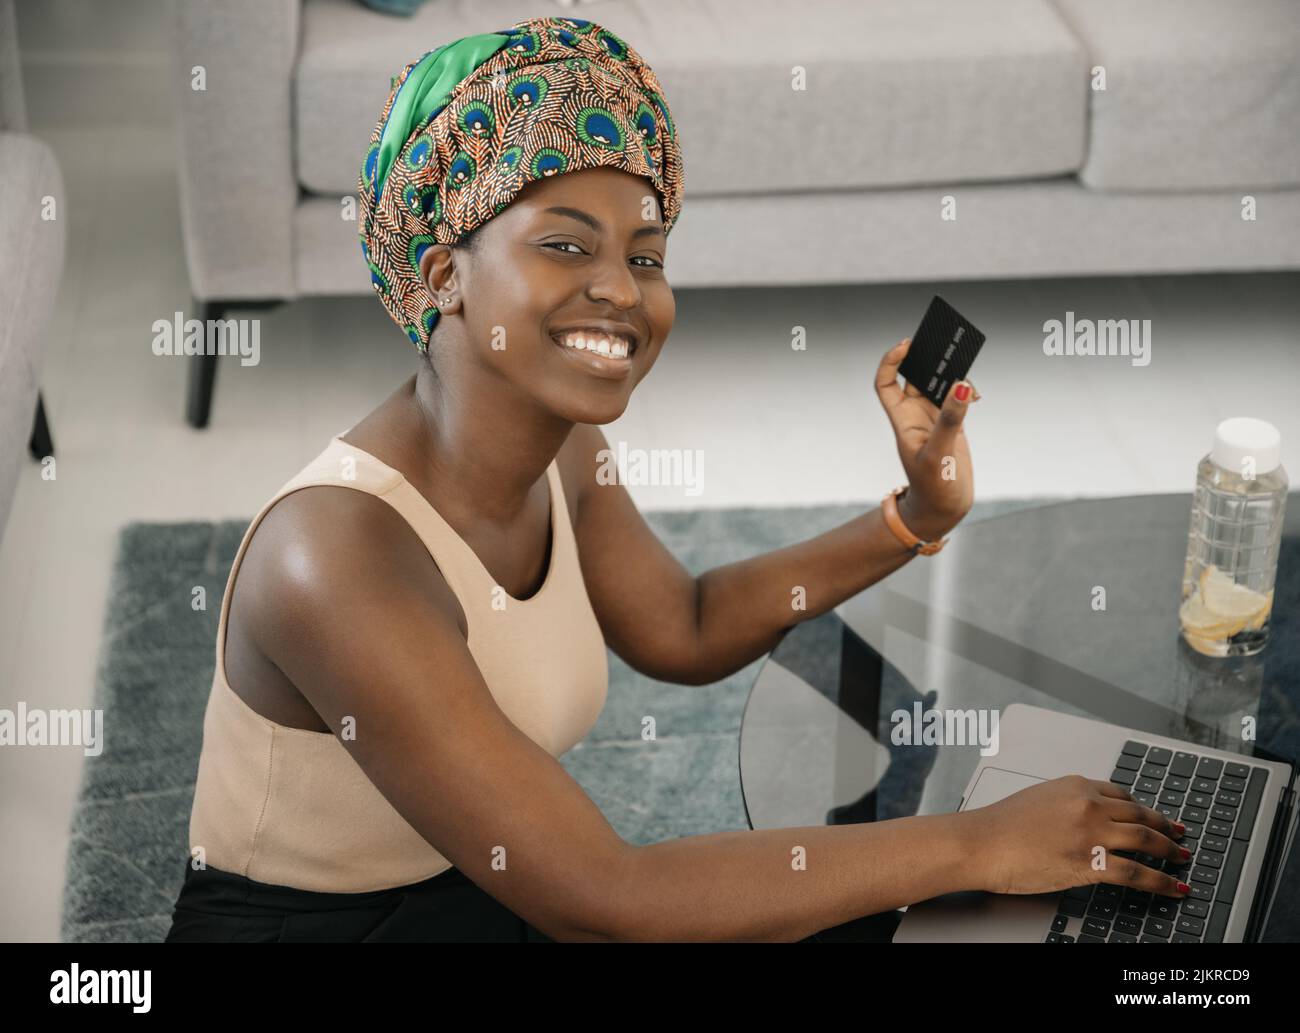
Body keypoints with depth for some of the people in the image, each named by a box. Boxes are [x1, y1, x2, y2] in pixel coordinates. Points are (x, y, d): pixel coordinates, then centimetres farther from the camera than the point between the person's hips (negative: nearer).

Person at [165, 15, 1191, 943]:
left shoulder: (561, 449, -4)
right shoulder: (335, 557, -30)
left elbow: (686, 628, 14)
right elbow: (597, 899, -30)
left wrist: (921, 515, 1)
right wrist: (980, 845, -26)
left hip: (484, 897, 8)